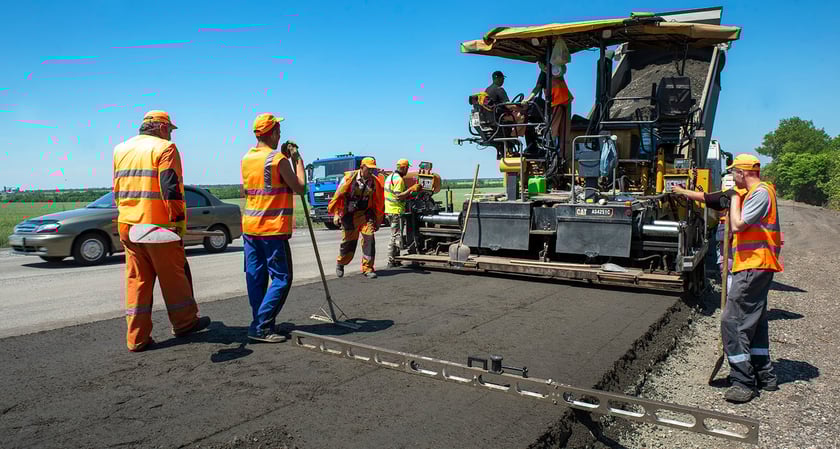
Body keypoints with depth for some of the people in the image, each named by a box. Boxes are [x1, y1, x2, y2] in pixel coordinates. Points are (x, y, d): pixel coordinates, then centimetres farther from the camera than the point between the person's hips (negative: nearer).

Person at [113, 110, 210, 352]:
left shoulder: (121, 149, 16)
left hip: (128, 224, 7)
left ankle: (137, 337, 10)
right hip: (158, 225, -6)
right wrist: (179, 221, -13)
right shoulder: (165, 148, -7)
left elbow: (117, 190, 20)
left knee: (136, 279, 9)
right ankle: (184, 323, 22)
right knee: (173, 275, 8)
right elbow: (171, 188, -16)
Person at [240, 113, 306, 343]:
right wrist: (297, 159, 1)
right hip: (273, 229, -8)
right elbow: (300, 187, -10)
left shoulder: (246, 158, 10)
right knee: (281, 279, -1)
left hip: (250, 227, 8)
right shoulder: (278, 159, -13)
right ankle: (262, 326, -4)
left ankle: (259, 324, 17)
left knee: (256, 277, 11)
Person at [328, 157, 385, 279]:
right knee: (348, 241, 4)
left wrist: (377, 221, 11)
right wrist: (337, 215, -8)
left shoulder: (375, 181, -2)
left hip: (365, 213, 2)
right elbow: (338, 195, -6)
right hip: (349, 214, -2)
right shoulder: (350, 178, -11)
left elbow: (378, 201, 8)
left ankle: (367, 268, -3)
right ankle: (340, 263, 33)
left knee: (369, 238, -12)